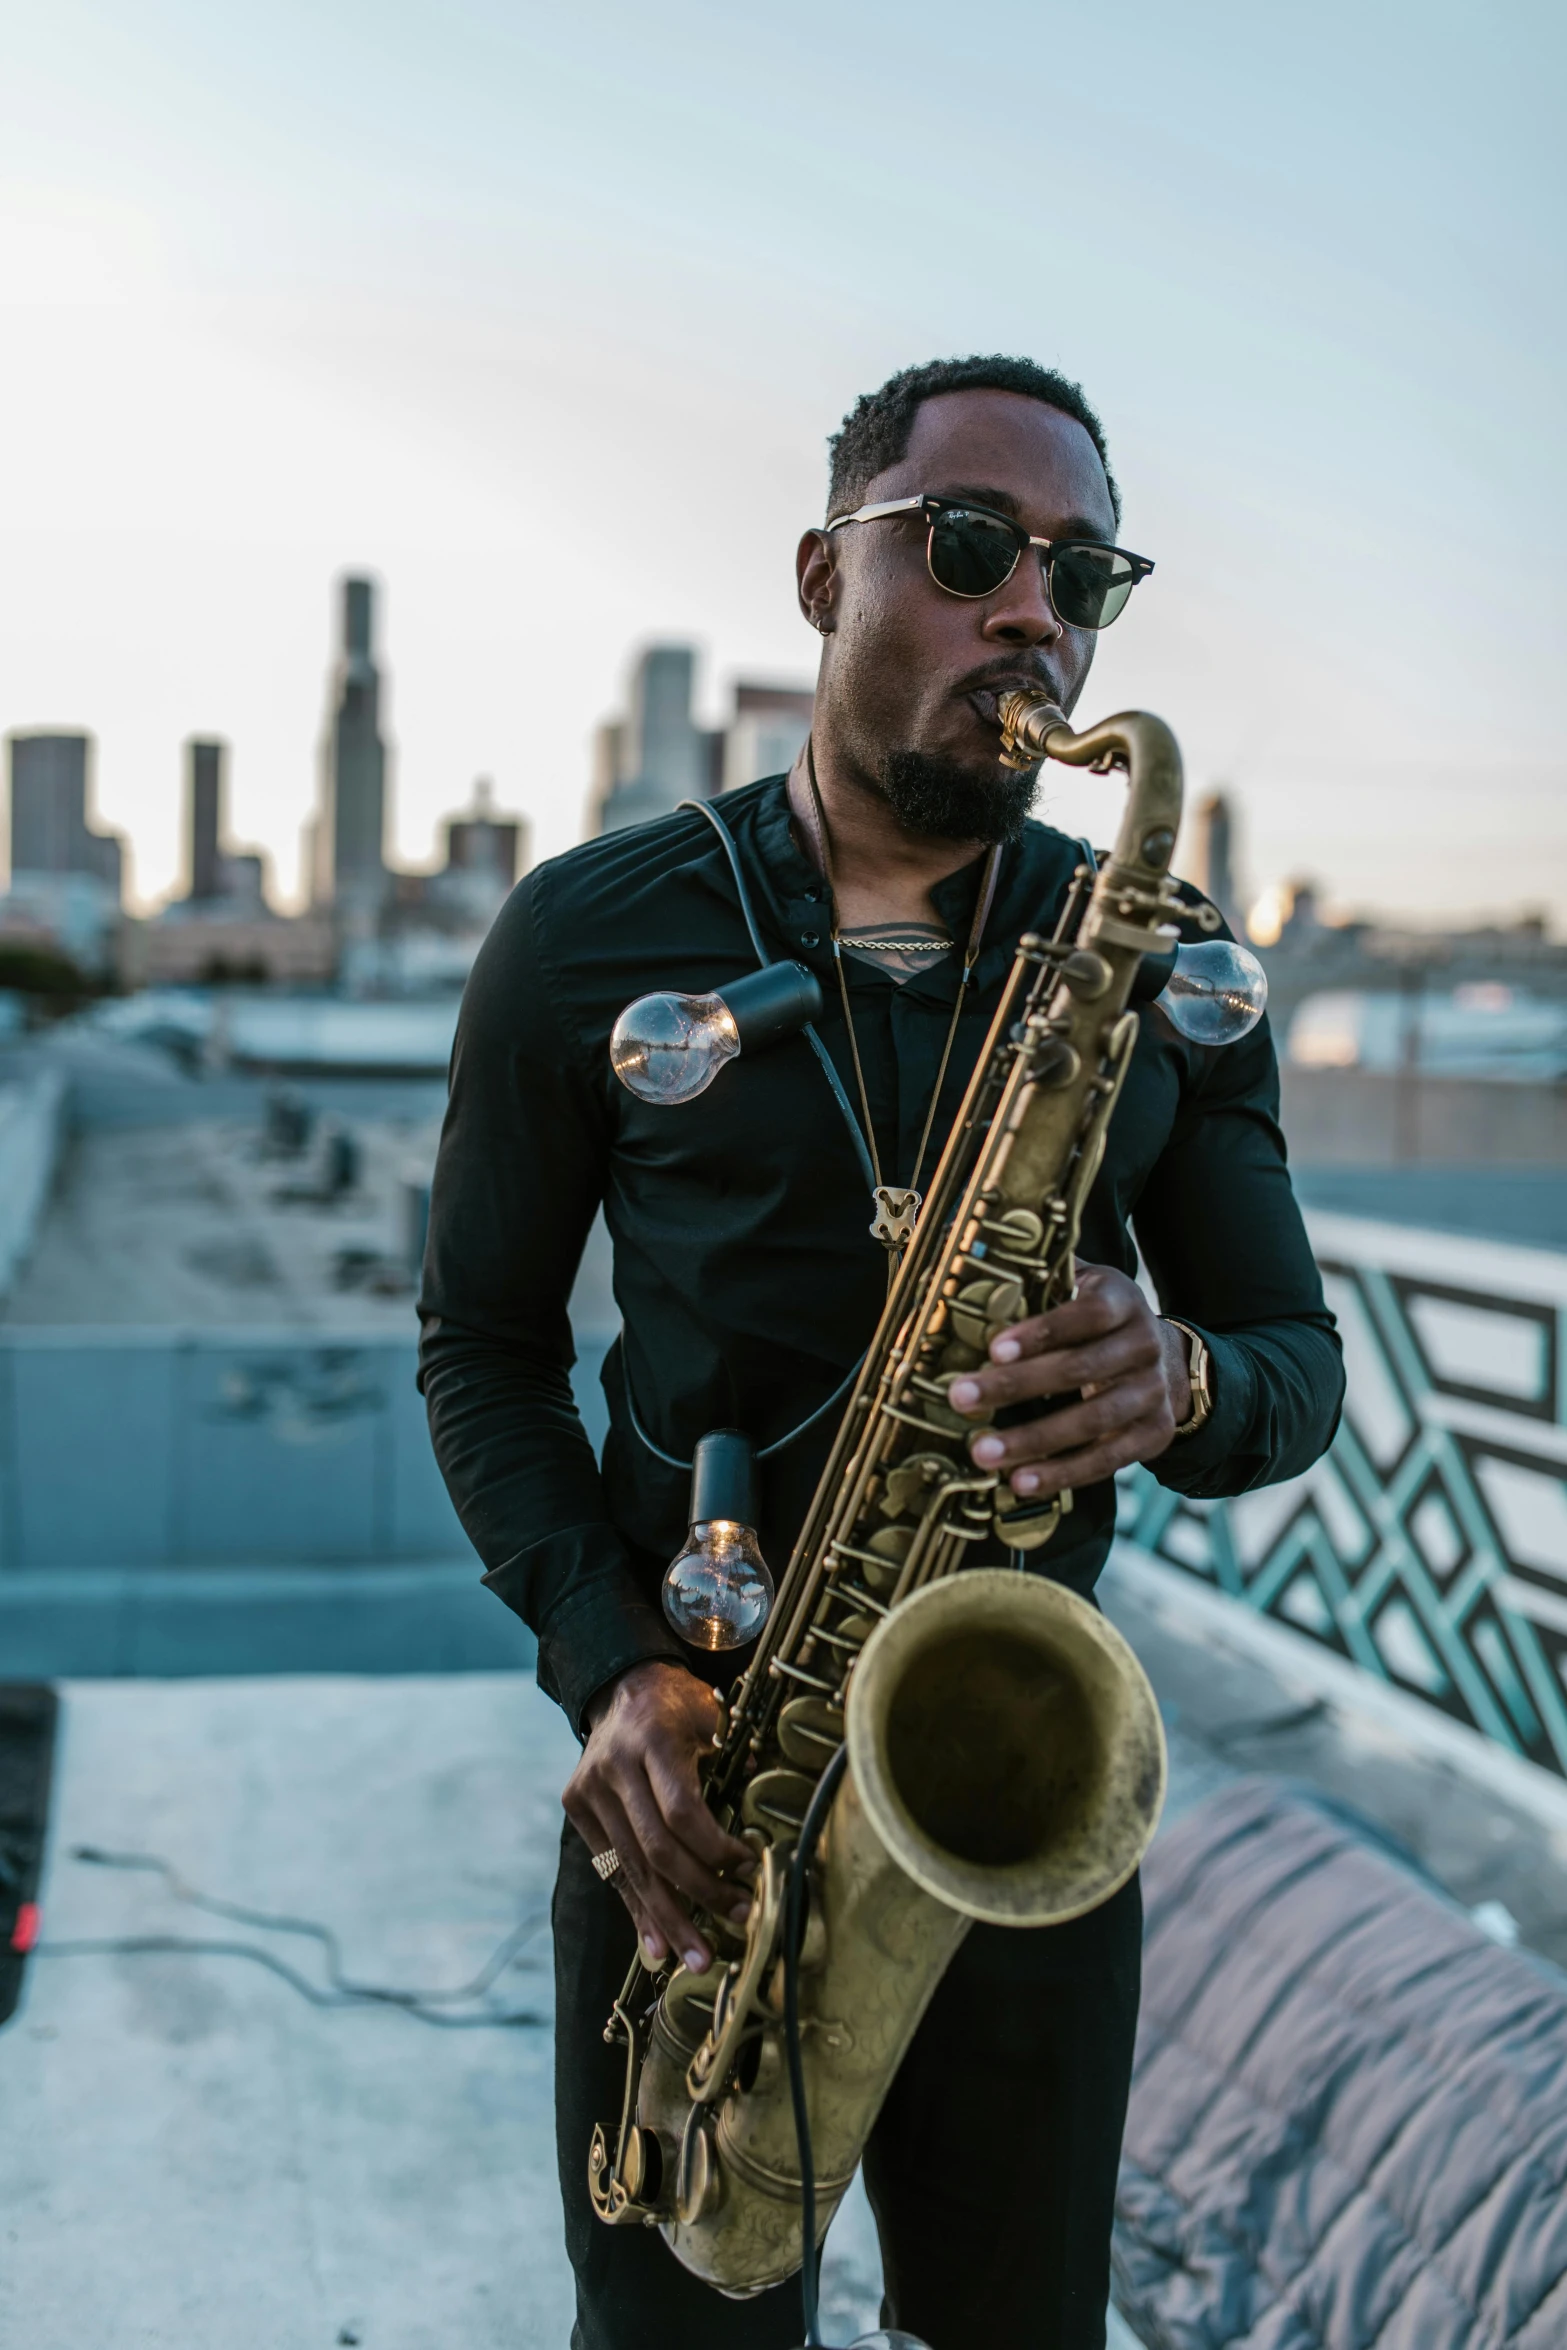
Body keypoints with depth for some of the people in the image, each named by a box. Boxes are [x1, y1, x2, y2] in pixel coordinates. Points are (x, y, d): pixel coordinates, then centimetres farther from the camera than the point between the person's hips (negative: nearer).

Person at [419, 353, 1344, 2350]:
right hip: (698, 1778, -1)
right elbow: (483, 1343, 2)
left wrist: (1186, 1390, -20)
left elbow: (1300, 1358, 4)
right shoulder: (588, 936, -4)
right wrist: (610, 1665, -13)